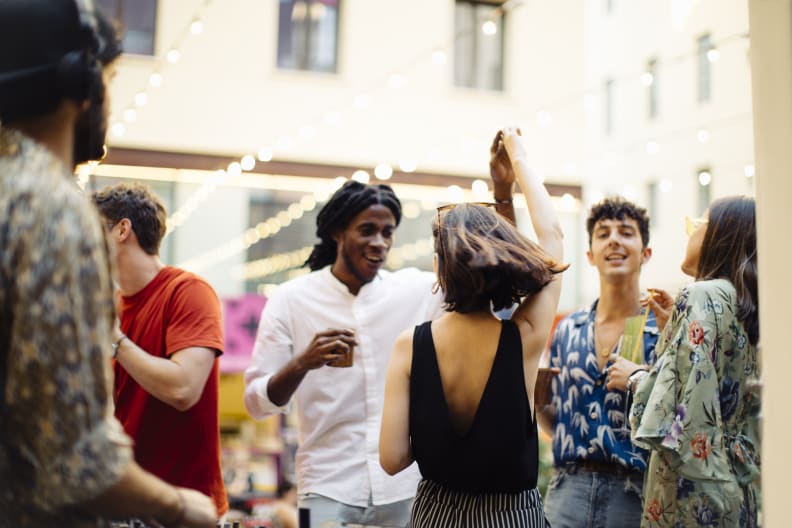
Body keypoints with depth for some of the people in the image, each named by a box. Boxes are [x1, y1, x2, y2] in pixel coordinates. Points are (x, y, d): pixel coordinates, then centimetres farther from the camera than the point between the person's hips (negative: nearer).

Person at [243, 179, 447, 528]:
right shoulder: (291, 300, -3)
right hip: (329, 490, -2)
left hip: (408, 488, 2)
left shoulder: (418, 290, 2)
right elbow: (256, 402, -4)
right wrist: (302, 363, -24)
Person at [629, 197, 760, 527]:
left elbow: (687, 399, -21)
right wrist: (671, 323, 15)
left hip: (693, 487, -8)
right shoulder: (743, 305, 13)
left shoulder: (702, 296, -12)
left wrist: (635, 376, -1)